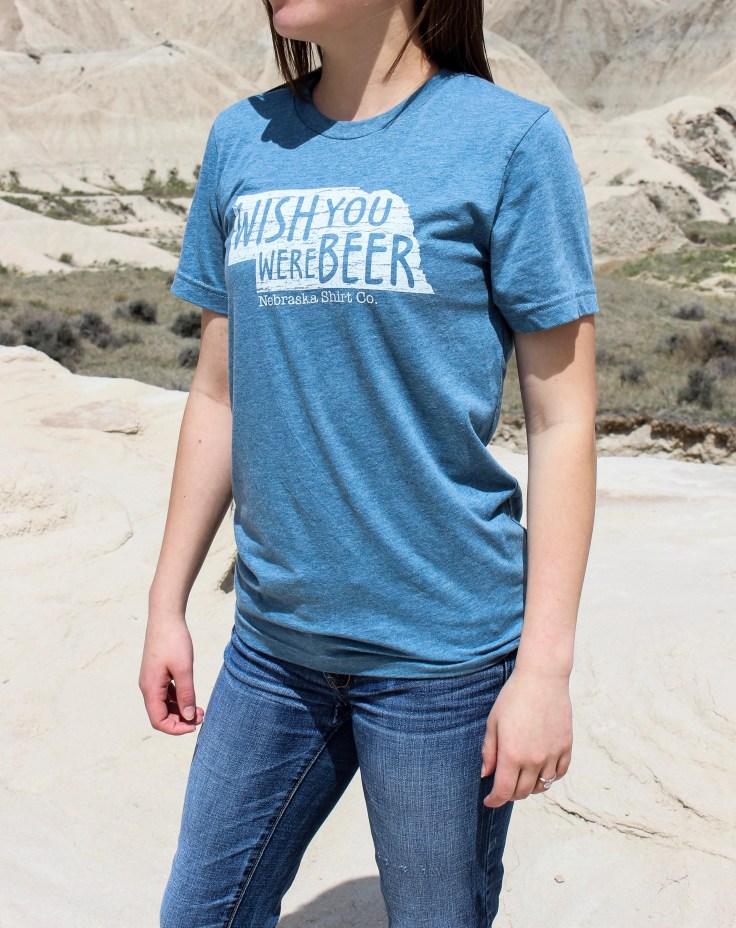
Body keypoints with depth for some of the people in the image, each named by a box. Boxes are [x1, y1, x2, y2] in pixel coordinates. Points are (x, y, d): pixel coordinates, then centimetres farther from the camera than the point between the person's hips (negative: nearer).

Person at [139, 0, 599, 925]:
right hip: (273, 640, 5)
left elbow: (561, 418, -8)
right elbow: (219, 394, 10)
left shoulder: (509, 139, -9)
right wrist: (167, 602, 11)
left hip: (442, 649, -4)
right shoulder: (241, 140, 5)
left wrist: (545, 667, -10)